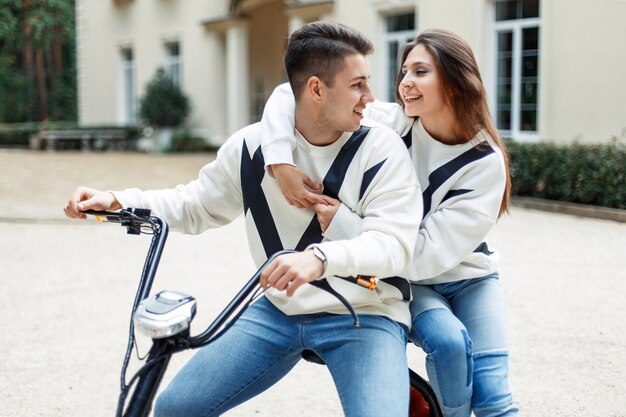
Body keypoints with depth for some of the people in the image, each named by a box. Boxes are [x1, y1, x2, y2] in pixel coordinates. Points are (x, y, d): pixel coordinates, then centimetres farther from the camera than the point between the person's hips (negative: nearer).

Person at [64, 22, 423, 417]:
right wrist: (117, 201, -5)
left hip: (364, 317, -3)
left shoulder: (381, 148, -12)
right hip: (279, 311, 3)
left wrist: (321, 257, -40)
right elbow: (196, 205, 9)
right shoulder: (254, 144, -3)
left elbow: (394, 243, -21)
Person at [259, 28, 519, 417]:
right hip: (403, 281, 0)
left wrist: (340, 219, -30)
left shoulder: (486, 162, -19)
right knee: (449, 340, -29)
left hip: (468, 278, 0)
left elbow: (426, 254, -26)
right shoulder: (391, 125, -16)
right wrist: (282, 163, -32)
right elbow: (292, 94, -16)